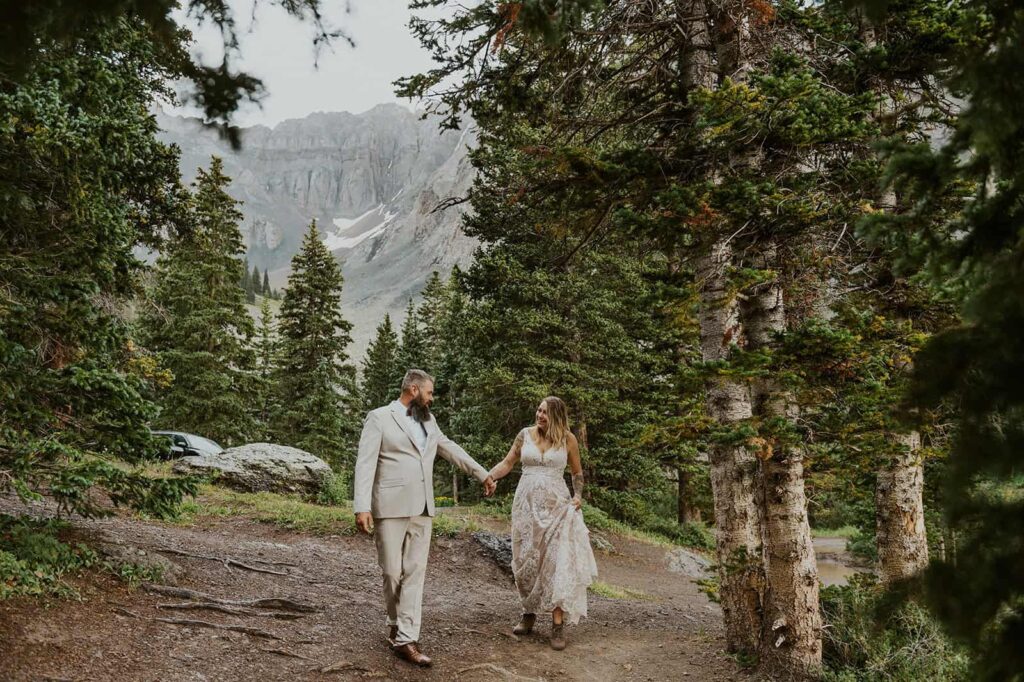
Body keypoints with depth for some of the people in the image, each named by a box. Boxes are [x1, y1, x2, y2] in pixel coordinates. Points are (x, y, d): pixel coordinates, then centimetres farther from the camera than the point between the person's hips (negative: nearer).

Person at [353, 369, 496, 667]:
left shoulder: (428, 420, 16)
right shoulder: (379, 418, -3)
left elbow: (451, 449, 28)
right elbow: (365, 463, -9)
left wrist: (482, 474, 30)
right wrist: (362, 507, -18)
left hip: (422, 509, 6)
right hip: (390, 507, -5)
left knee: (415, 571, 1)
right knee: (393, 572, 0)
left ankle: (405, 638, 3)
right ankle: (397, 624, 23)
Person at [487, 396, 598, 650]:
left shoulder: (567, 439, 1)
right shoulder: (526, 434, 4)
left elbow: (577, 472, 12)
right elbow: (507, 463, 4)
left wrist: (578, 496, -4)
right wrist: (486, 476, -13)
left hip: (555, 506, -2)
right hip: (527, 505, 2)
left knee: (557, 562, -9)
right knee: (526, 561, 7)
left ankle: (558, 624, -5)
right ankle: (529, 613, 24)